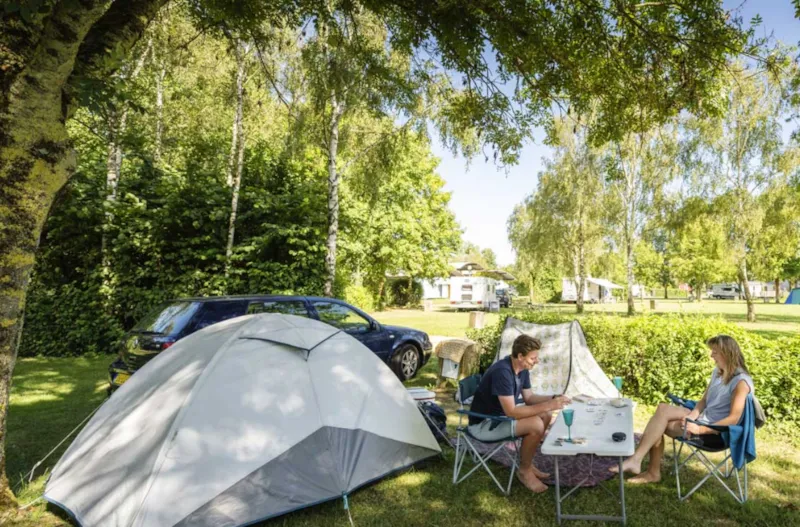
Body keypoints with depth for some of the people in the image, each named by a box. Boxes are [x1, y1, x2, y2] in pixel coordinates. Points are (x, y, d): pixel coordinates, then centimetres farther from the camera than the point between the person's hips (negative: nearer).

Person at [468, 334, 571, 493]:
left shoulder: (522, 369, -1)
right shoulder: (502, 372, -31)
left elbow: (528, 398, 9)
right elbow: (511, 412, -33)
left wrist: (552, 398, -8)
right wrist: (547, 405, -31)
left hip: (501, 414, 10)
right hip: (483, 424, -10)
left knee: (545, 416, 4)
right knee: (535, 425, -23)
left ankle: (527, 463, 15)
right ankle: (524, 471, 0)